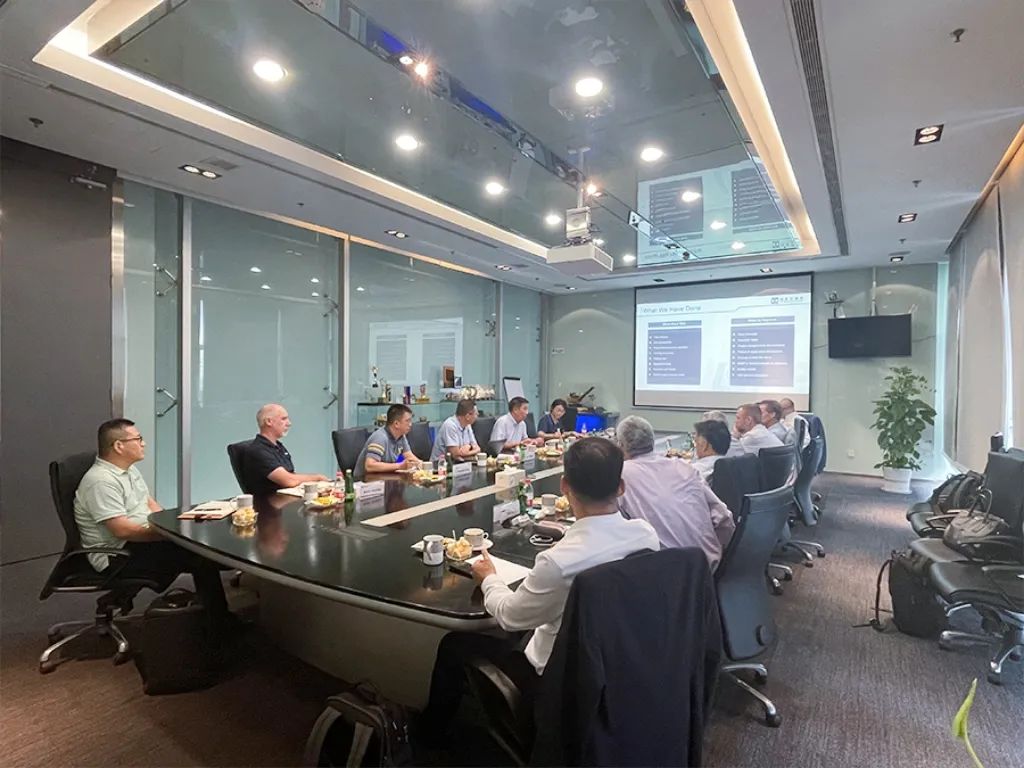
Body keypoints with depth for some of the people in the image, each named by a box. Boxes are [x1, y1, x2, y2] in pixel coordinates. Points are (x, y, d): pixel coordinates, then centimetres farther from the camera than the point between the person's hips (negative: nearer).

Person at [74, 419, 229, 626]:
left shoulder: (129, 469, 11)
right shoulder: (101, 481, -20)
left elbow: (150, 503, 16)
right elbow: (122, 530, -25)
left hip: (139, 540, 9)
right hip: (117, 557, -9)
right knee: (199, 555, -22)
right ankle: (220, 623, -10)